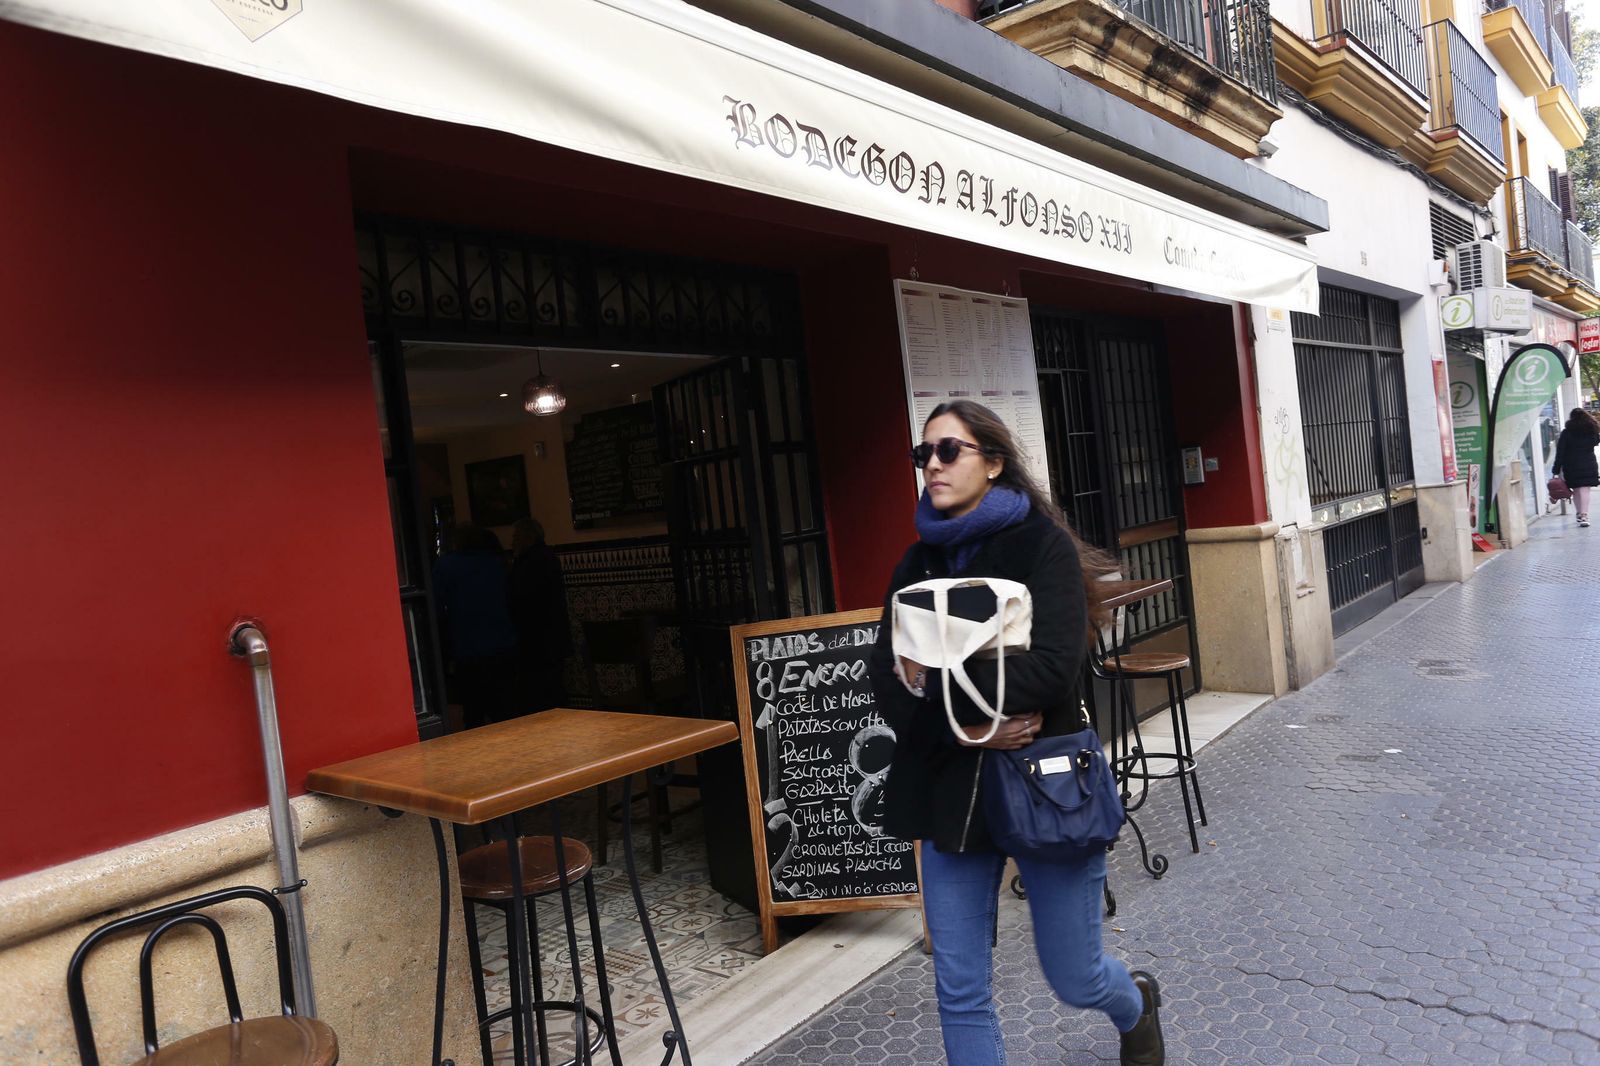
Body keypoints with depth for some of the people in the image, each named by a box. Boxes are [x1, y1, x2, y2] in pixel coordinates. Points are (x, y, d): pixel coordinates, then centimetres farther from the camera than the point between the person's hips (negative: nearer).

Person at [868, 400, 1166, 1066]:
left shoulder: (1041, 544, -9)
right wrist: (966, 728, -18)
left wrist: (936, 681, -21)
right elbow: (886, 679, -4)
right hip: (950, 789, 4)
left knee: (1074, 980, 13)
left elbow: (1053, 668, -21)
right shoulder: (918, 561, 5)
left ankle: (1136, 1004, 50)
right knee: (960, 991, 6)